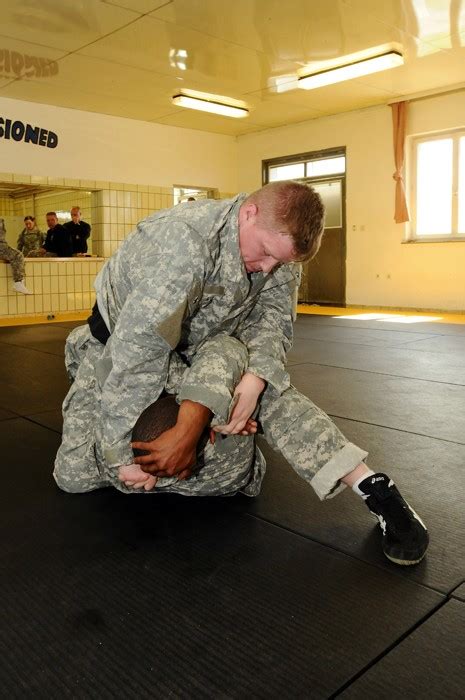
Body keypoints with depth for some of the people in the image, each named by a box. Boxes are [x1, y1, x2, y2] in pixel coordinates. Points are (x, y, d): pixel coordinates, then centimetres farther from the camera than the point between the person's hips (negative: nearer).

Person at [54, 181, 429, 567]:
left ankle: (372, 487, -17)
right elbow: (135, 352, -41)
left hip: (202, 344, 4)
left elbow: (272, 320, -16)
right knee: (74, 474, -4)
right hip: (123, 338, -3)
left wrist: (254, 378, -38)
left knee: (269, 387, -24)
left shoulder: (276, 245, -17)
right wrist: (120, 455, -37)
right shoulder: (182, 242, -40)